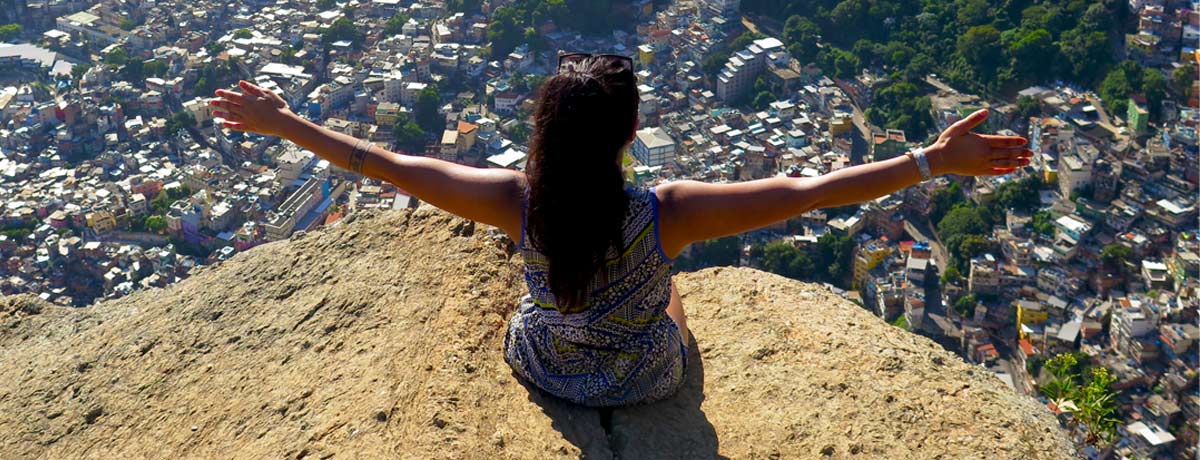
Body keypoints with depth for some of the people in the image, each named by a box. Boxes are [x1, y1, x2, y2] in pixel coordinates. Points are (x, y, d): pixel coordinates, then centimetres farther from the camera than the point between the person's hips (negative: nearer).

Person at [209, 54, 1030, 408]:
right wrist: (934, 159, -29)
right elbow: (809, 190, -35)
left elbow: (390, 165, -23)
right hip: (644, 380, -1)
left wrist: (284, 124, -11)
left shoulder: (515, 201, -32)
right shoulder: (667, 212, -37)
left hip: (540, 365, 1)